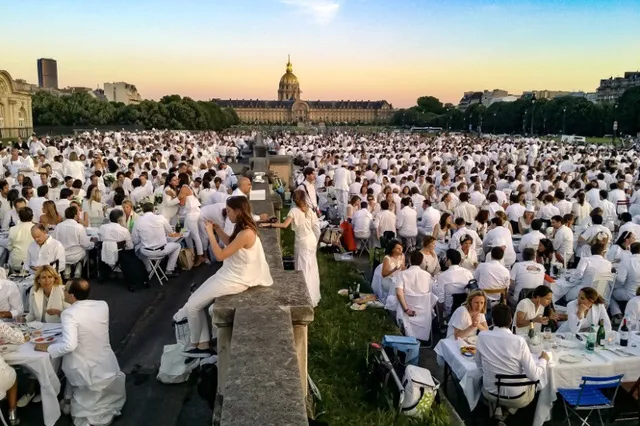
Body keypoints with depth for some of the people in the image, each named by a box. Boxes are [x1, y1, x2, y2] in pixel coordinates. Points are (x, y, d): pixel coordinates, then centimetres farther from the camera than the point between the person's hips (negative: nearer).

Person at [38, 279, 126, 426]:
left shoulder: (69, 314, -19)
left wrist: (48, 347, -13)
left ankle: (70, 400, 26)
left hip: (86, 372, -4)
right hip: (107, 366, 4)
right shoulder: (103, 305, -4)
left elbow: (69, 345, -29)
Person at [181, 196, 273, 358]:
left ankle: (197, 344, 20)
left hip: (235, 280, -10)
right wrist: (216, 228, 11)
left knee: (191, 306, -3)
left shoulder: (246, 233, -27)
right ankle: (203, 345, 16)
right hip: (230, 274, 10)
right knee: (194, 301, 12)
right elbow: (229, 242, 23)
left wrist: (210, 233, -14)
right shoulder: (243, 228, 3)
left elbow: (220, 255, -23)